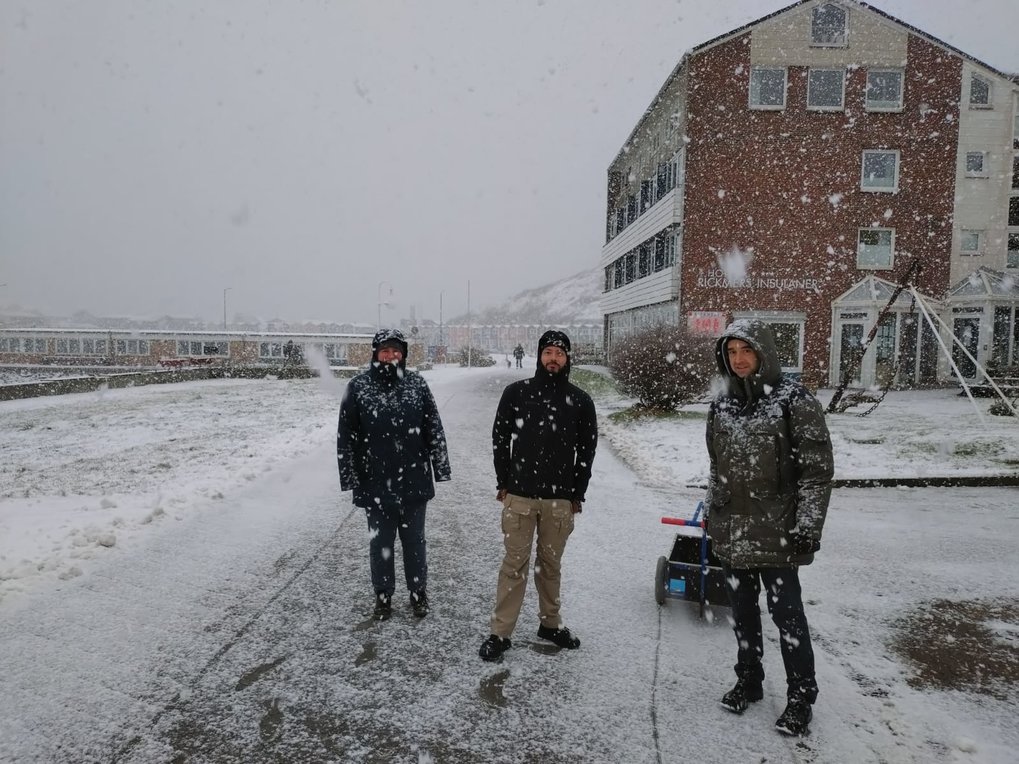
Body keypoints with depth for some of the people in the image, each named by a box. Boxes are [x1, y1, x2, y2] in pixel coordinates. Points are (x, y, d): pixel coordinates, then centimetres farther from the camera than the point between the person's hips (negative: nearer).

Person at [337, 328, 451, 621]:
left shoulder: (417, 384, 0)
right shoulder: (358, 387, -4)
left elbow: (434, 429, 3)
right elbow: (346, 436, -1)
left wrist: (440, 468, 1)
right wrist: (350, 477, -4)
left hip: (414, 481, 1)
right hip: (375, 484, 0)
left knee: (414, 540, 14)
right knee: (380, 542, 13)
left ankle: (418, 591, 32)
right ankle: (383, 594, 31)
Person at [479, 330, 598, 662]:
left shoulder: (580, 401, 1)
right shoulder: (516, 392, -1)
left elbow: (586, 449, 7)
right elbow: (500, 439, 5)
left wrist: (577, 494, 6)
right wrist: (503, 483, 3)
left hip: (560, 499, 1)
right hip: (519, 495, -1)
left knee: (551, 563, 14)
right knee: (515, 564, 4)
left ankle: (550, 623, 31)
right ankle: (500, 632, 14)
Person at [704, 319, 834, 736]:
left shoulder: (795, 401, -10)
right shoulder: (721, 405, 6)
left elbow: (817, 469, -10)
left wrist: (808, 526, -13)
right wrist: (710, 514, 17)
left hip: (777, 531, -5)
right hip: (731, 531, 5)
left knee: (786, 613, 4)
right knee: (743, 610, 17)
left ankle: (801, 695, 23)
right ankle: (748, 680, 35)